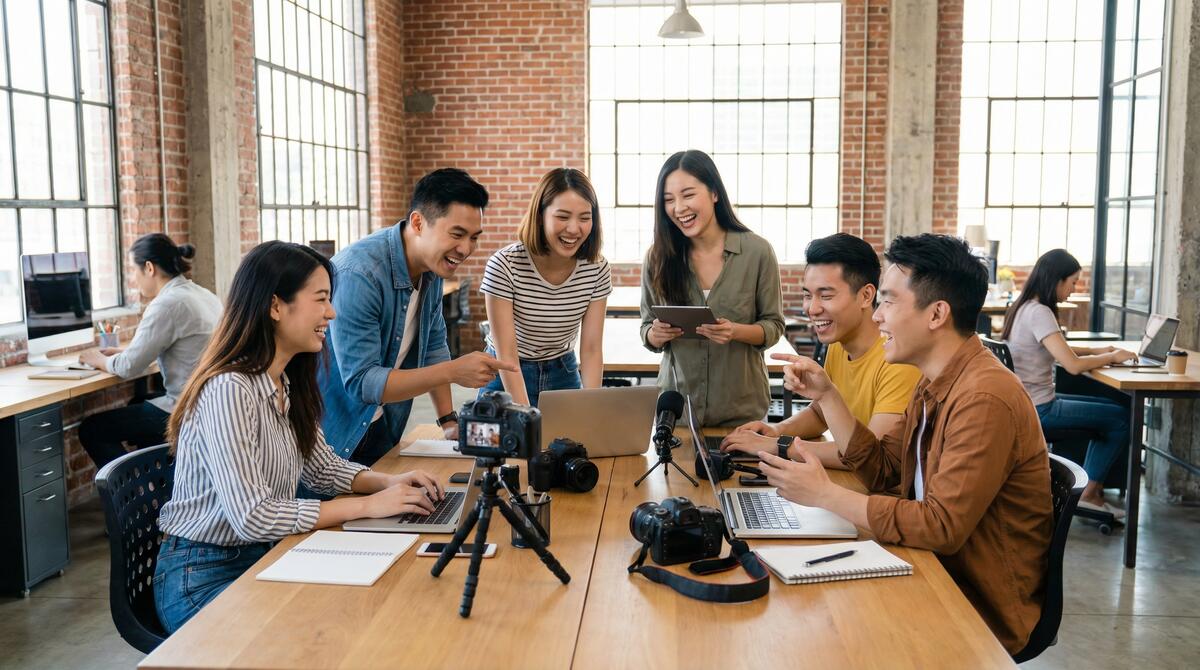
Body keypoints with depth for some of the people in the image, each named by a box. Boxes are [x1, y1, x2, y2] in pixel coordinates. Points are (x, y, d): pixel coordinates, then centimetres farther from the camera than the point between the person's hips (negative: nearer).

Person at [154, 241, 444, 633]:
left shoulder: (287, 385, 3)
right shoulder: (229, 390, -24)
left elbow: (322, 469, 14)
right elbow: (252, 518, -28)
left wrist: (389, 483, -5)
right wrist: (366, 505, -23)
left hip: (264, 558, 8)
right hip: (204, 579, -7)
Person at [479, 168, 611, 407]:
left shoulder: (597, 269, -13)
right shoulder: (504, 266, -24)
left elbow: (592, 350, -11)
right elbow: (506, 355, -24)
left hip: (563, 375, 3)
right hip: (508, 379, -3)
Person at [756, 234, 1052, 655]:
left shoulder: (984, 398, -26)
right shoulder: (935, 383, 6)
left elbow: (943, 526, -28)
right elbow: (880, 471, 8)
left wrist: (825, 494, -24)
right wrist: (825, 395, -1)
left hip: (983, 612, -7)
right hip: (943, 576, 7)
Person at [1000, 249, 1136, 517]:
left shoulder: (1025, 307, 9)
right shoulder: (1039, 313, -20)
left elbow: (1056, 350, 23)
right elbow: (1073, 365, -25)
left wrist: (1096, 351, 10)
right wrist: (1112, 357, -8)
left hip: (1029, 402, 10)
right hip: (1037, 410, -10)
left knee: (1111, 408, 19)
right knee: (1122, 418, 0)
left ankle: (1091, 490, 18)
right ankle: (1090, 493, 12)